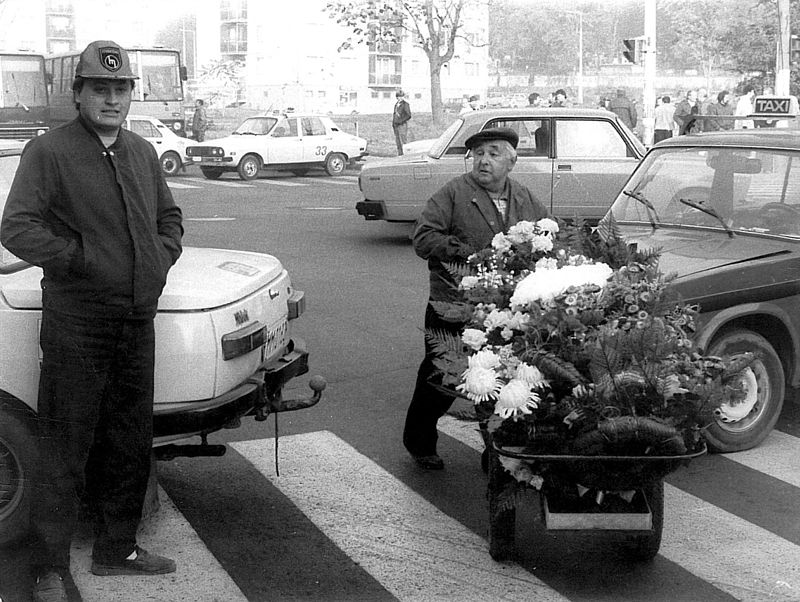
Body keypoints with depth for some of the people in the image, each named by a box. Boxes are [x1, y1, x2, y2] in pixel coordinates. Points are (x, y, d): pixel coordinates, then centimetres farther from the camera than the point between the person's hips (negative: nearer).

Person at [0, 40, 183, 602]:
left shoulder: (143, 153, 12)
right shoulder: (48, 151, -8)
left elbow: (169, 215, 25)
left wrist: (164, 256, 7)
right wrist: (78, 259, -18)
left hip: (137, 324, 7)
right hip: (76, 328, -6)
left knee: (130, 447, 16)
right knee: (65, 454, -1)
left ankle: (117, 549, 31)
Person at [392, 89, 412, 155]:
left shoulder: (405, 104, -7)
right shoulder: (396, 104, 16)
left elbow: (408, 115, -11)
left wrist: (401, 121, -16)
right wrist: (393, 123, 12)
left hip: (402, 125, -8)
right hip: (396, 125, 8)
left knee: (403, 141, -9)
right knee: (398, 142, 8)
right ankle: (400, 155, 13)